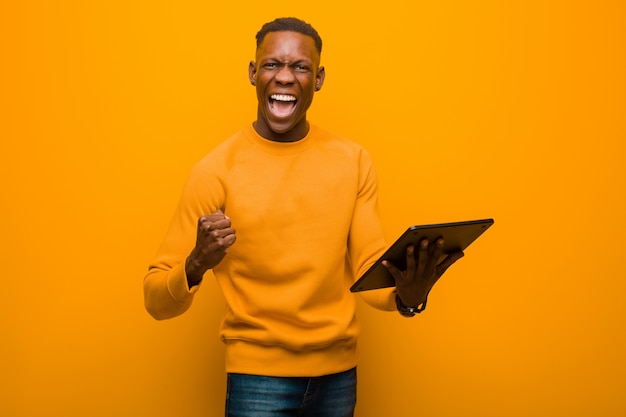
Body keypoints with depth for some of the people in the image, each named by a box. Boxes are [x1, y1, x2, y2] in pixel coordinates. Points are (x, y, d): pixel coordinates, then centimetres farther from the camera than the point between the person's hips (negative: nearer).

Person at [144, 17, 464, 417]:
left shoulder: (354, 161, 0)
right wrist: (197, 264, -30)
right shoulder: (216, 170, -10)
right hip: (258, 374, -3)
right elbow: (158, 301, -9)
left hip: (339, 372, 3)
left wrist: (407, 294, -21)